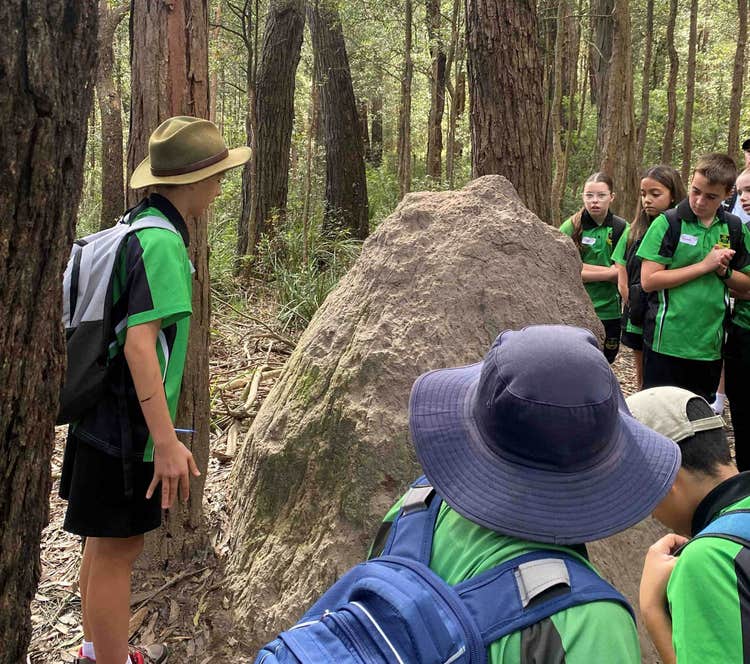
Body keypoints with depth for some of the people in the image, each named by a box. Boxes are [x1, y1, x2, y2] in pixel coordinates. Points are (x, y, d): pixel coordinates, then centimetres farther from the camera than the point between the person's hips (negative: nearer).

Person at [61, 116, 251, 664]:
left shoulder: (136, 227, 10)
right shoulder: (161, 240, -19)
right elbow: (139, 341, -26)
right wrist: (166, 441, -26)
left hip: (104, 417, 10)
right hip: (127, 428, -10)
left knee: (106, 545, 21)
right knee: (117, 549, 1)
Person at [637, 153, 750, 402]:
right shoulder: (668, 223, -7)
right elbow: (648, 280, -14)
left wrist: (724, 271, -7)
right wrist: (705, 265, -15)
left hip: (710, 344, 4)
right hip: (667, 342, -4)